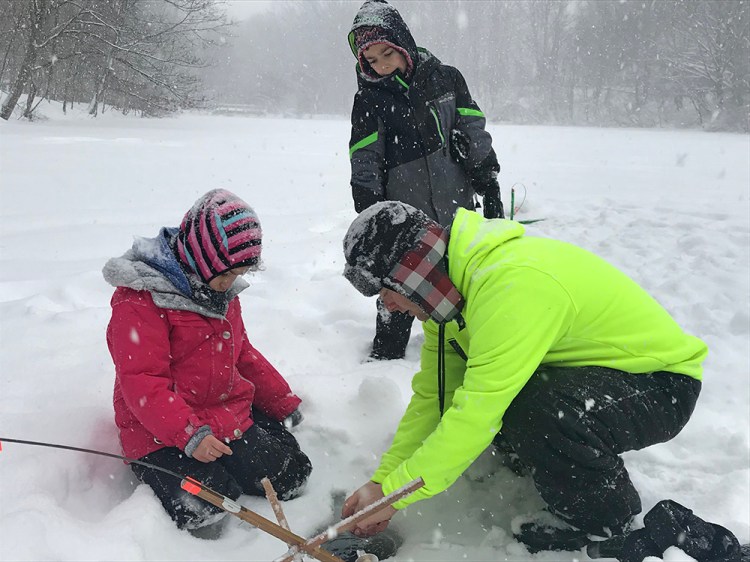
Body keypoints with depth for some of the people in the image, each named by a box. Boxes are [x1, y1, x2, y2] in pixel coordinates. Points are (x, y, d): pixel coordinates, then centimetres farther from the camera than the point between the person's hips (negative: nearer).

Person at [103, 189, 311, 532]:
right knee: (202, 511, -24)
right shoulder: (139, 300, -16)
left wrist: (283, 402, 20)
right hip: (163, 432, -6)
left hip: (232, 416, 7)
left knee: (289, 477, -3)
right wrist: (189, 434, -31)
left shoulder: (224, 292, 11)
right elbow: (141, 382, -22)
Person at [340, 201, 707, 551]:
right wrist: (383, 478, -3)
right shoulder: (449, 289, -3)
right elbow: (431, 396, 2)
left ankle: (609, 523, -6)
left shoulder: (512, 284, -33)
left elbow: (477, 415, -32)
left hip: (662, 384, -8)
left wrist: (393, 493, -23)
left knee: (538, 411, -35)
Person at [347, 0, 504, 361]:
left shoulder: (445, 78, 1)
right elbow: (364, 166, -4)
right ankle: (385, 355, 24)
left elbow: (474, 136, 4)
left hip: (457, 212, 2)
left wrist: (490, 189, 1)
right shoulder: (369, 99, -4)